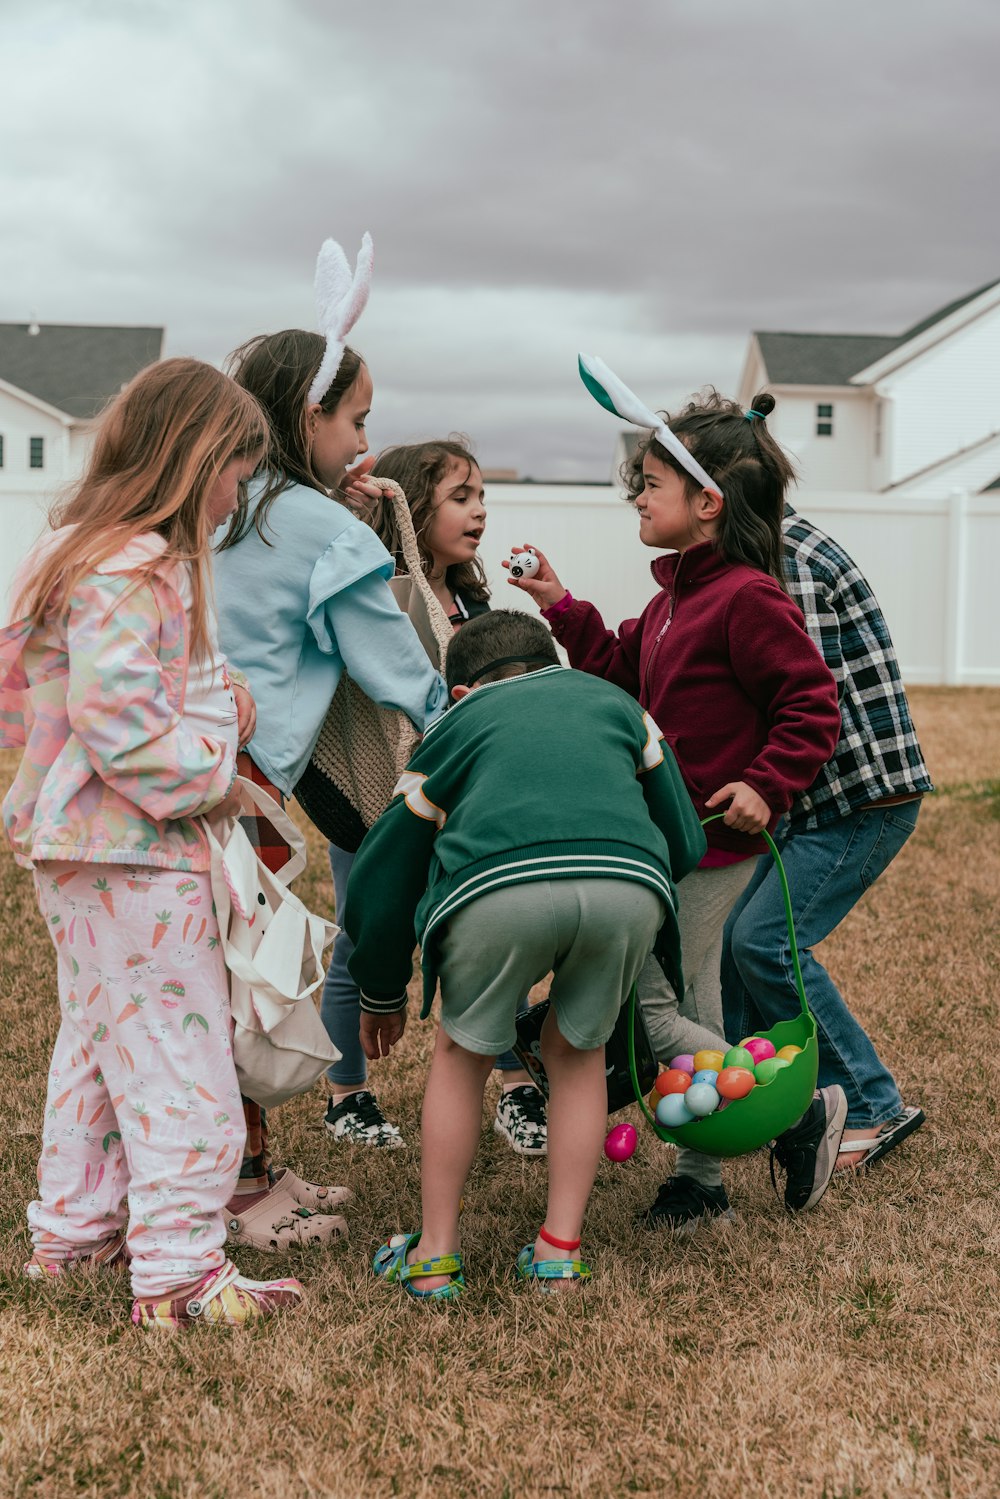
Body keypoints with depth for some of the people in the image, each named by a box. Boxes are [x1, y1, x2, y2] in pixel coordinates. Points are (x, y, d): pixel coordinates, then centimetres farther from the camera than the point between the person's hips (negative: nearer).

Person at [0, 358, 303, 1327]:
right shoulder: (133, 568, -20)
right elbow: (119, 720, -28)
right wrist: (211, 773, -14)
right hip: (134, 857, -10)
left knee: (98, 1041, 21)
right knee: (180, 1057, -3)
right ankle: (178, 1273, 4)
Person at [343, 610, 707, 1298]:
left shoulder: (456, 725, 33)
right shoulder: (615, 701, 37)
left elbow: (379, 881, 33)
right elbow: (685, 844, 33)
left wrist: (382, 997, 48)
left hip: (496, 886, -1)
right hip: (628, 882, 2)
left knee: (464, 1054, 25)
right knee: (577, 1052, 27)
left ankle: (437, 1254, 29)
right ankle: (560, 1251, 27)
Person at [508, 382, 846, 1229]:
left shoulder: (746, 598, -18)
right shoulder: (677, 594, 12)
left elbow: (813, 706, -18)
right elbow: (625, 671, 22)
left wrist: (767, 784, -23)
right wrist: (561, 609, 18)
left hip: (714, 838, -10)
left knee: (642, 1006, -8)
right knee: (689, 1007, 14)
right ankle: (702, 1180, 24)